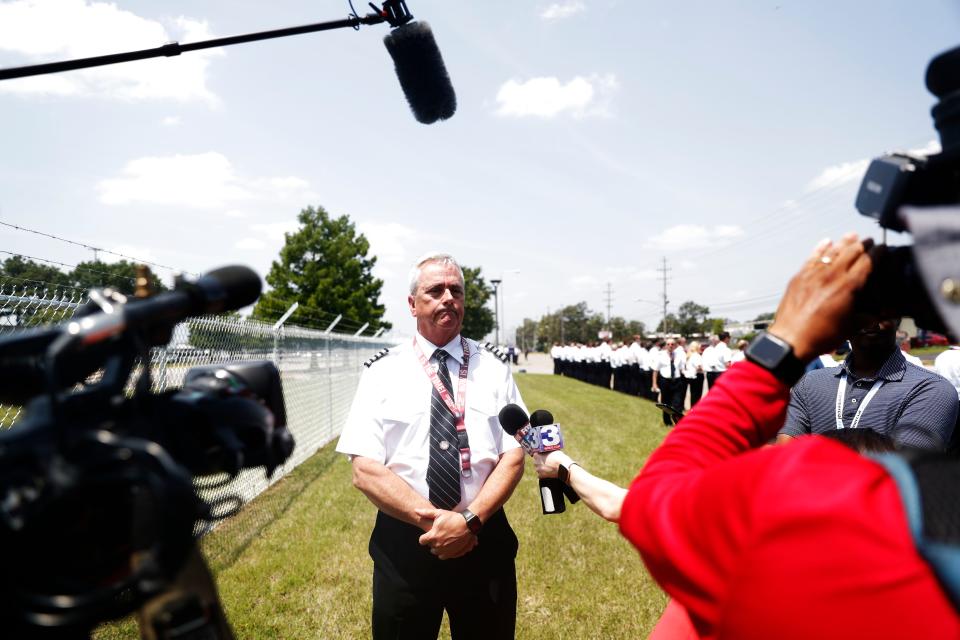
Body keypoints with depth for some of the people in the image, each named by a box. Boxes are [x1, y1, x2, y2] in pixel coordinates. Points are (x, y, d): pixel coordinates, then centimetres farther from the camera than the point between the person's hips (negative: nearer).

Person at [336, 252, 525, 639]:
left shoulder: (494, 369, 1)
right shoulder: (382, 372, -3)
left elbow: (513, 458, -4)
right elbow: (366, 471, -9)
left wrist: (470, 520, -18)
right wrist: (432, 518, -19)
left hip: (484, 541, 1)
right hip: (403, 542, -1)